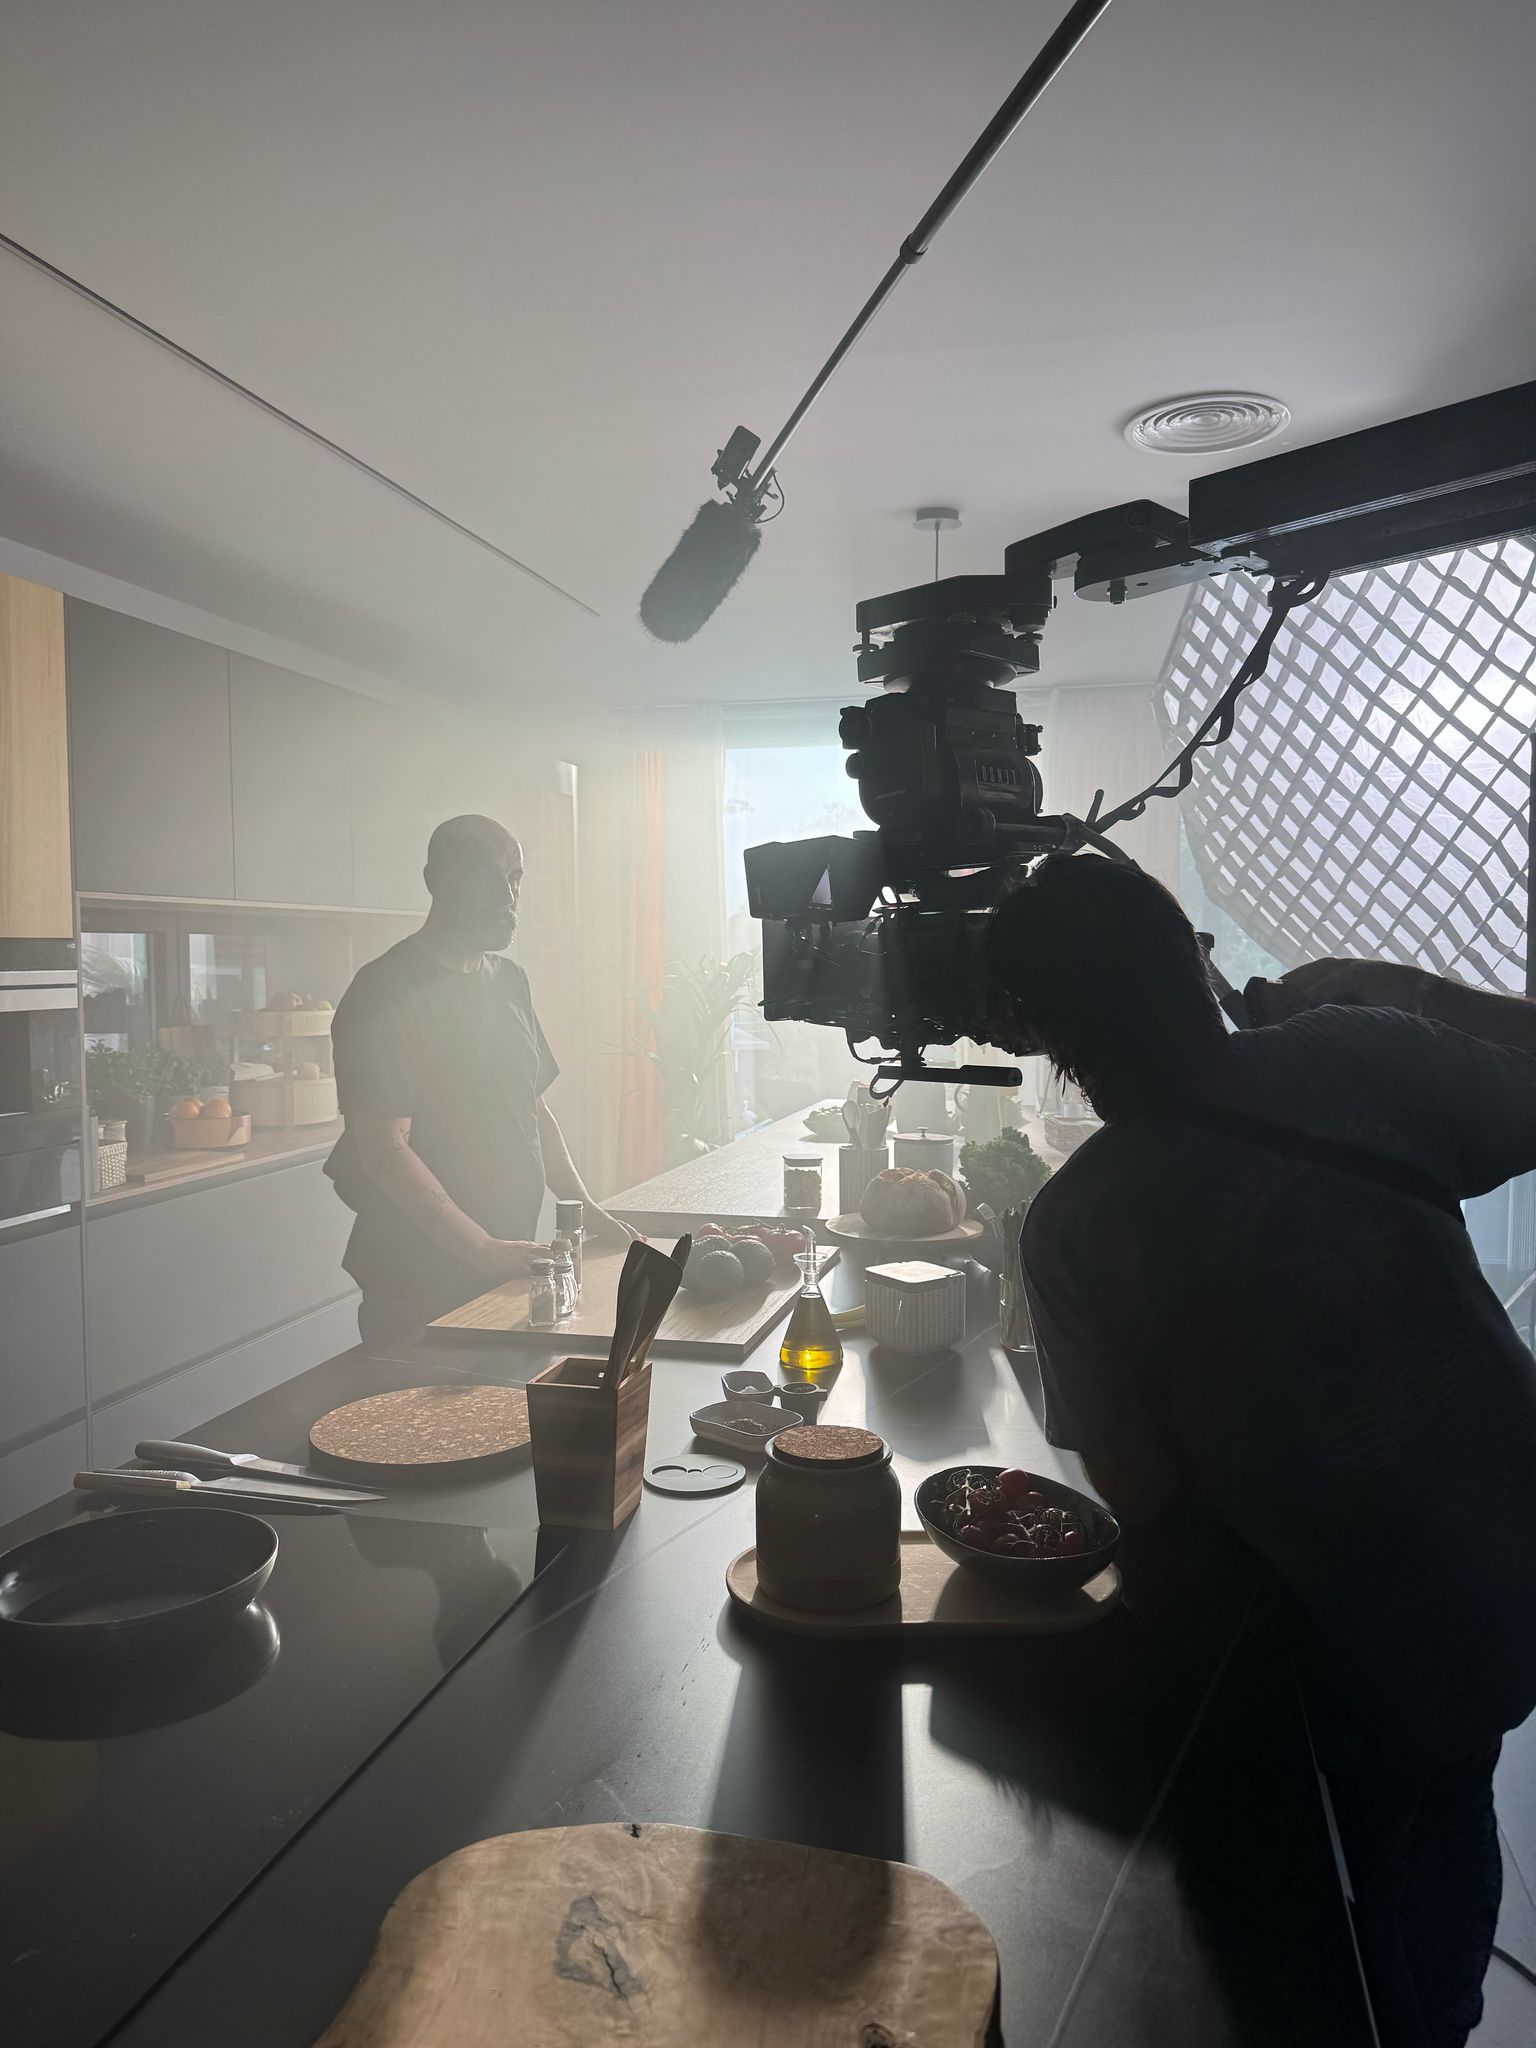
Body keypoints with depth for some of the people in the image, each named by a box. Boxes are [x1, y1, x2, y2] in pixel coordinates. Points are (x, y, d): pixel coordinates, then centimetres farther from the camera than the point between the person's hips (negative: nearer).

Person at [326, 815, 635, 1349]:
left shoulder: (509, 980, 11)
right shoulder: (384, 990, -14)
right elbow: (383, 1150, -20)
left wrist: (586, 1208, 6)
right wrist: (483, 1250, -23)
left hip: (510, 1269, 7)